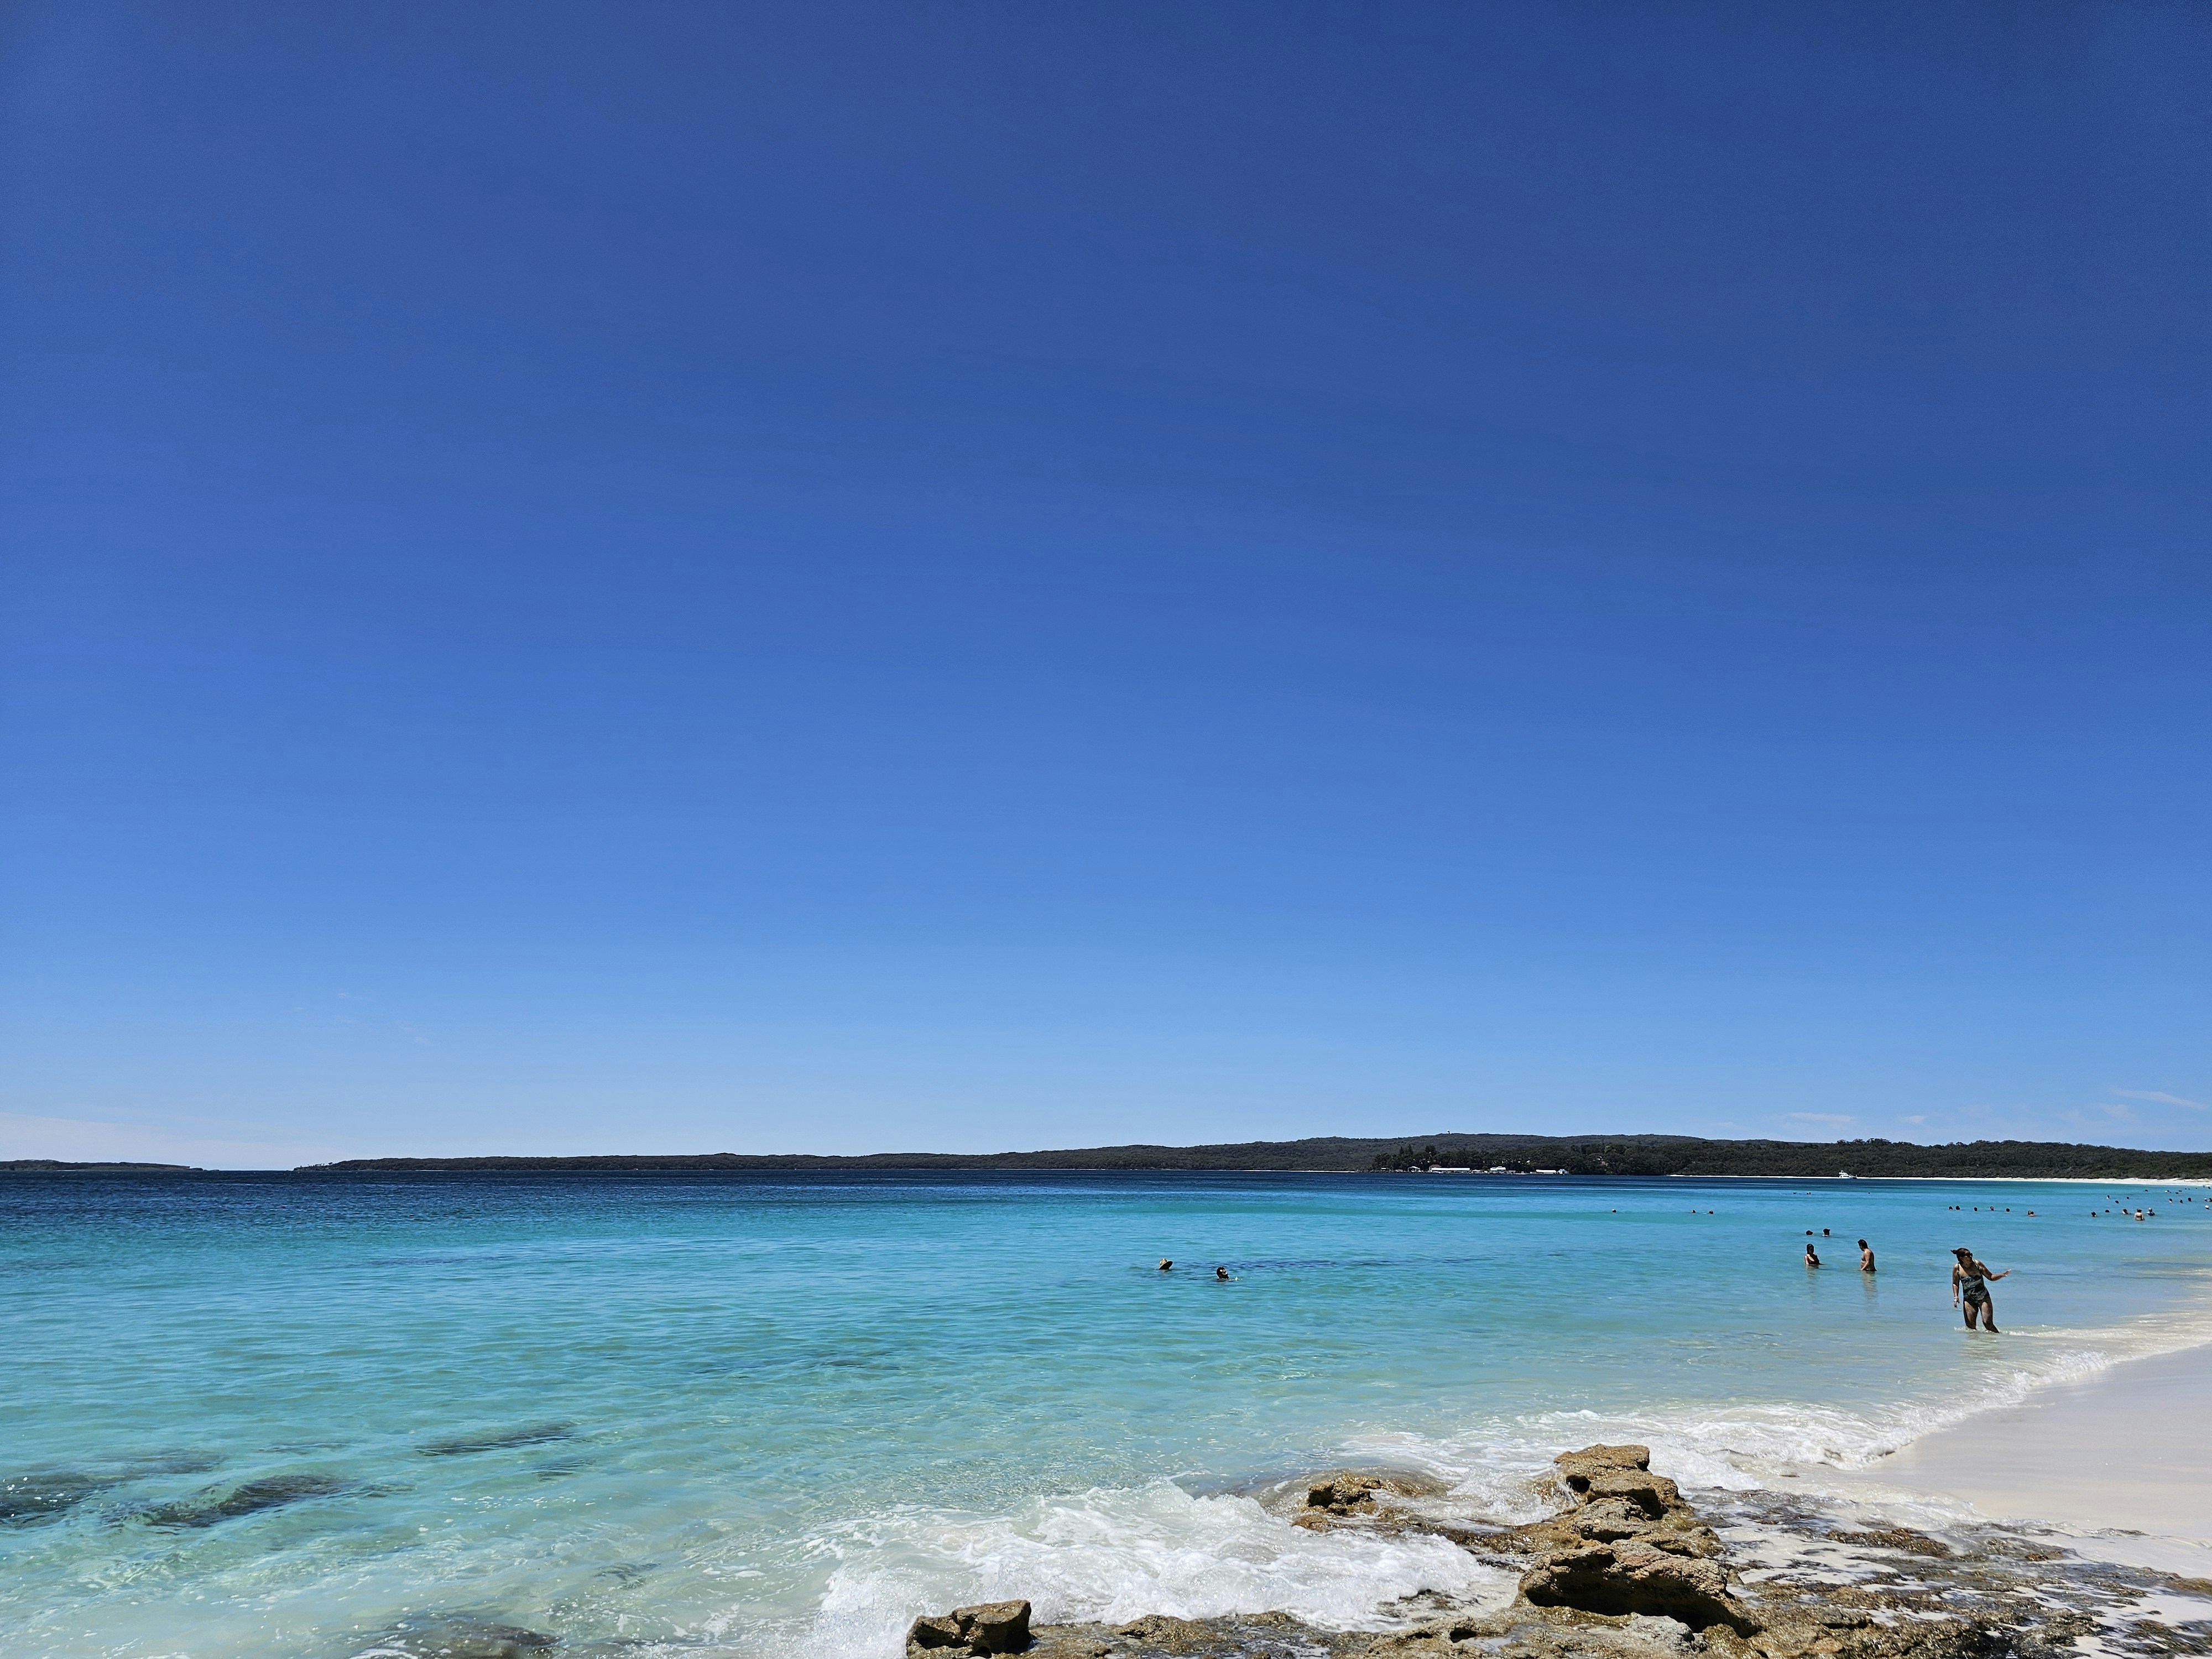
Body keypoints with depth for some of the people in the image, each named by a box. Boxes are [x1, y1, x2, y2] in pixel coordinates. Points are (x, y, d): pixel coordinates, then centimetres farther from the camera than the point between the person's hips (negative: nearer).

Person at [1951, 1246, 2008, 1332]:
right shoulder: (1957, 1268, -4)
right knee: (1970, 1326, -4)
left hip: (1984, 1298, -1)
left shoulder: (1977, 1264, -5)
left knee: (1988, 1324, -11)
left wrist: (2002, 1275, -14)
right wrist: (1956, 1297, -4)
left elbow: (1991, 1277, 3)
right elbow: (1955, 1284, 8)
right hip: (1969, 1300, 1)